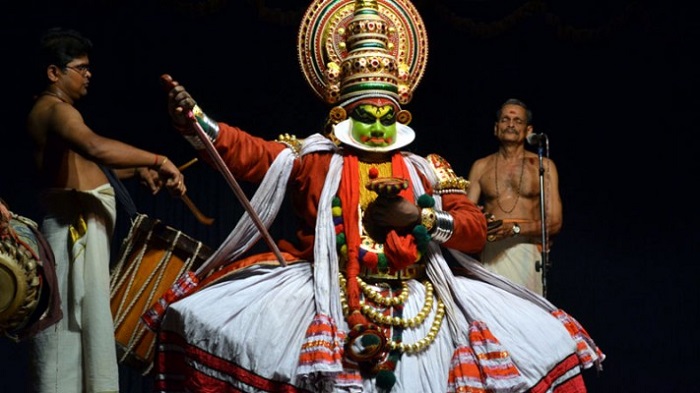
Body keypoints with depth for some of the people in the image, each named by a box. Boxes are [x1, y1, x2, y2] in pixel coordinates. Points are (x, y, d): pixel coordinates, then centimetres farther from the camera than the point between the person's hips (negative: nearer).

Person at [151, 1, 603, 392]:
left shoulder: (427, 169, 16)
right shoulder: (314, 158, 10)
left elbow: (477, 228, 9)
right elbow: (247, 152, -3)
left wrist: (418, 216, -8)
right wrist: (195, 121, -20)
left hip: (412, 301, 2)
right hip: (326, 297, -1)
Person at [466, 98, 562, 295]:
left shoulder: (543, 166, 10)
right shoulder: (481, 167, 17)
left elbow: (554, 222, 3)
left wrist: (515, 229, -12)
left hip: (528, 251, -1)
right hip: (491, 254, 1)